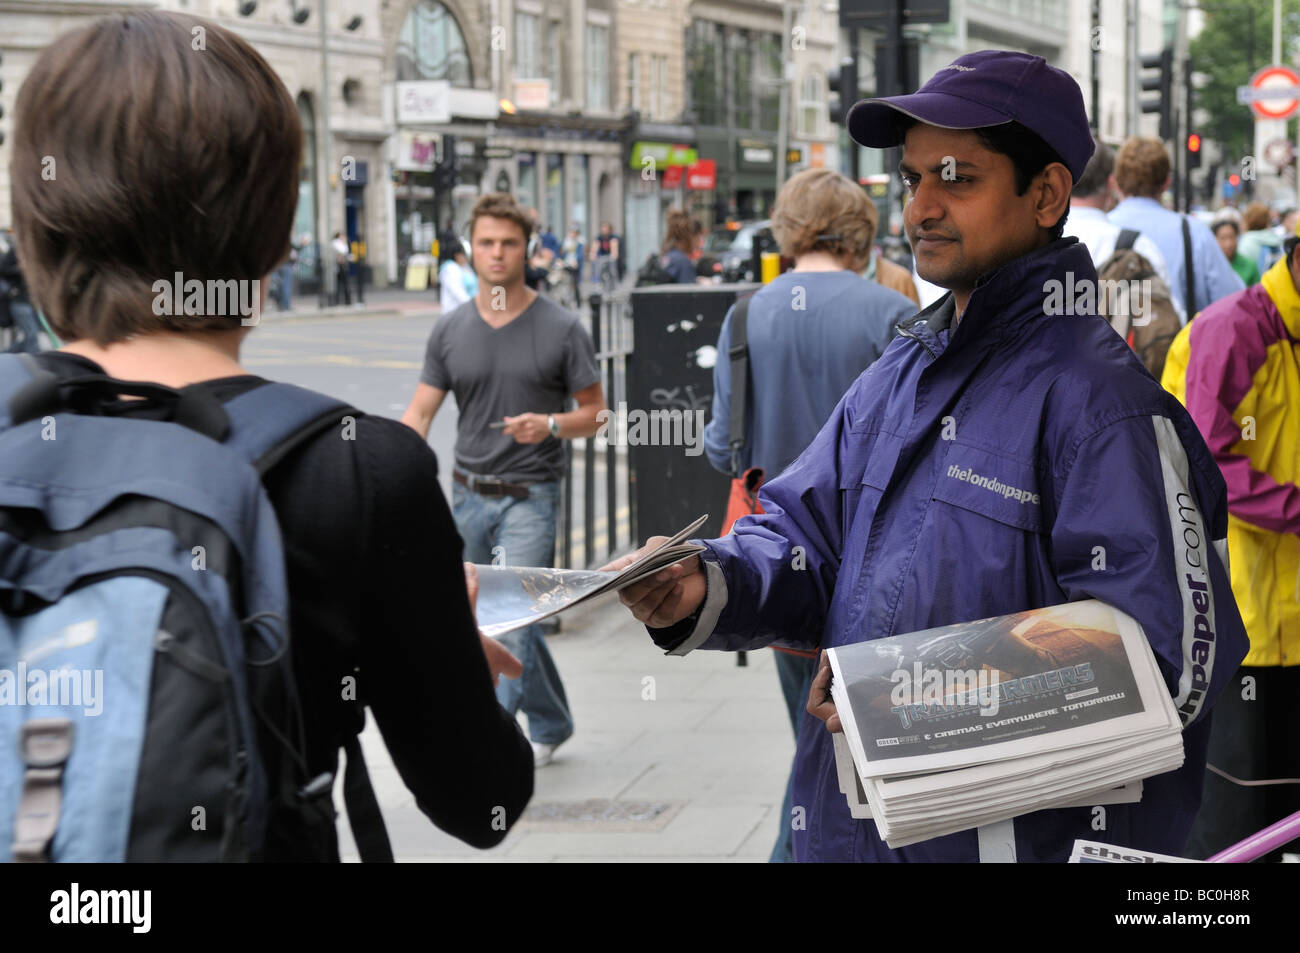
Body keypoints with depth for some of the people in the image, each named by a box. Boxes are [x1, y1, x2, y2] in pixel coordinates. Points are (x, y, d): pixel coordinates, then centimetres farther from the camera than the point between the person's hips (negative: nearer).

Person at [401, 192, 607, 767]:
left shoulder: (561, 329, -5)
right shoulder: (450, 330, 4)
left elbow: (595, 412, 0)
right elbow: (420, 413, 3)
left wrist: (551, 425, -20)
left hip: (529, 498, -4)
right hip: (468, 496, 5)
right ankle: (551, 725, 33)